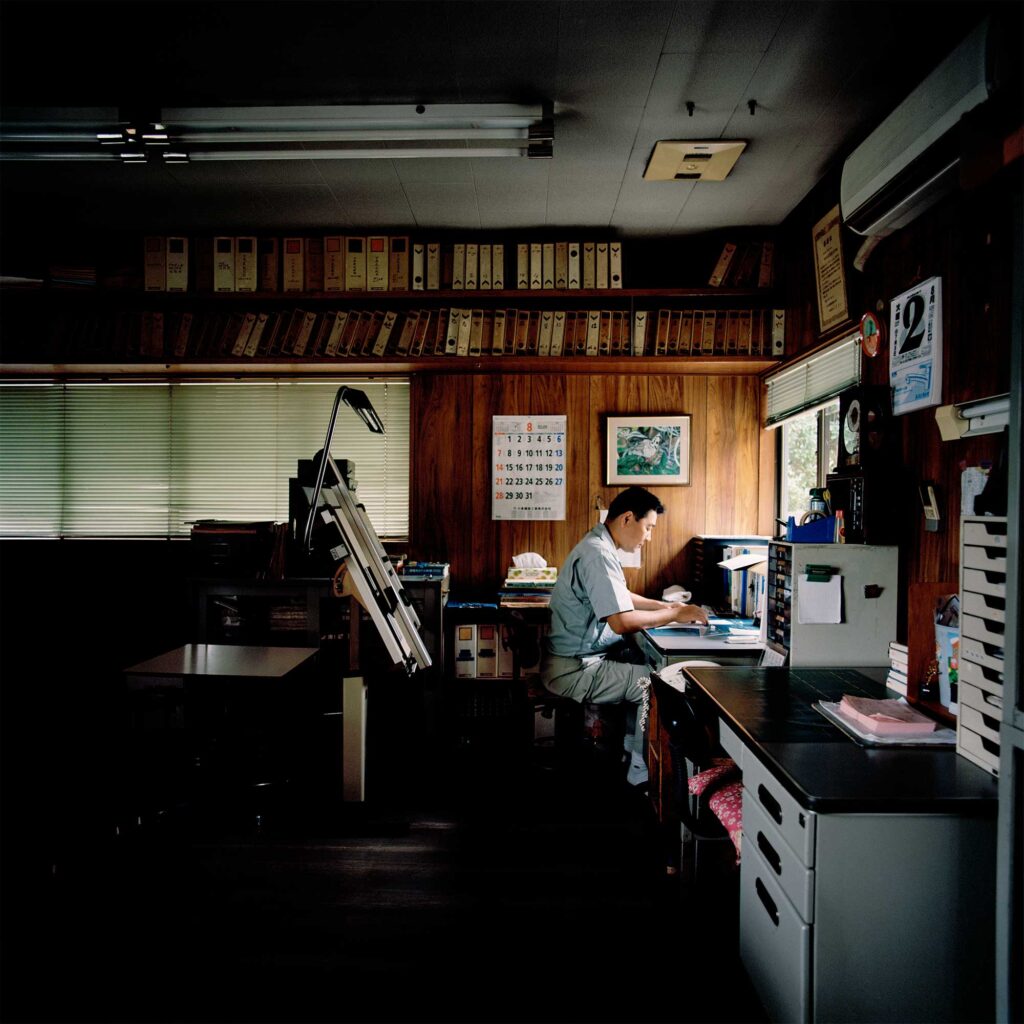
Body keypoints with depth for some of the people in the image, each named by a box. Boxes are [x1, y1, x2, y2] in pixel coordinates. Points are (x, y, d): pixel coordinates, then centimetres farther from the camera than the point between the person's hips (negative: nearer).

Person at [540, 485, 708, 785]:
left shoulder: (598, 546, 11)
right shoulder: (598, 554, -22)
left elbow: (619, 598, 26)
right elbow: (622, 622, -28)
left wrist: (664, 605, 15)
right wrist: (674, 615, -16)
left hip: (581, 658, 10)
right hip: (574, 670, -10)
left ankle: (633, 749, 23)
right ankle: (642, 774, 3)